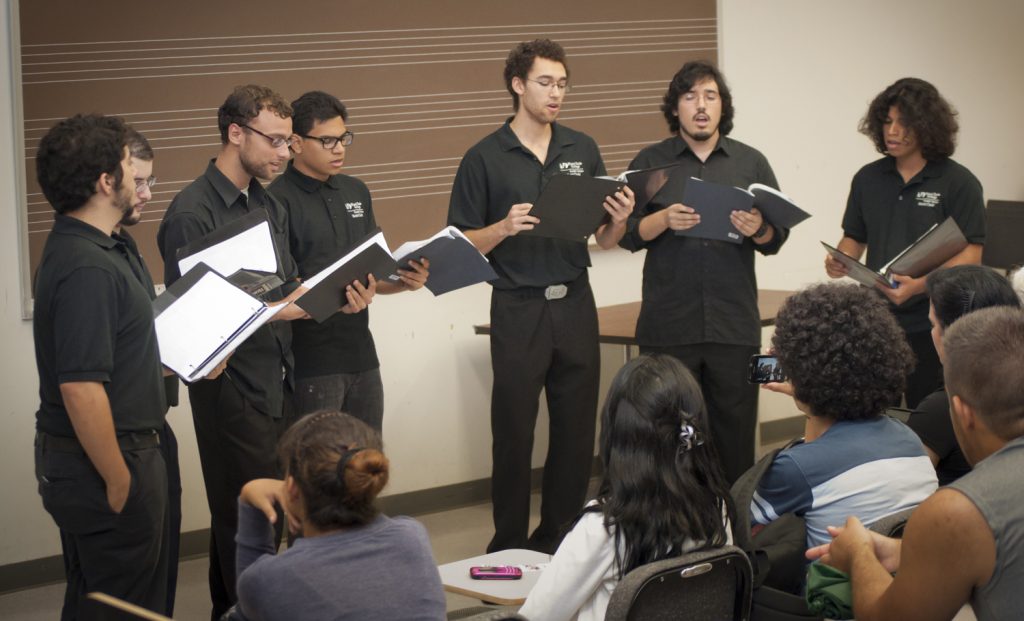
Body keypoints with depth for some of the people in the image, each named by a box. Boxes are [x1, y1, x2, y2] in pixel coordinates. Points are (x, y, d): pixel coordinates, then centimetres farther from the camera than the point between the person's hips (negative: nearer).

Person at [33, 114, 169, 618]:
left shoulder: (78, 247, 9)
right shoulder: (87, 269, -25)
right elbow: (81, 390, -29)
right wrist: (119, 482, -22)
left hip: (75, 462, 10)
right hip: (105, 463, -10)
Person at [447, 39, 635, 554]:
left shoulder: (582, 150, 8)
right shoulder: (485, 158, -3)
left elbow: (605, 240, 11)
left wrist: (620, 219, -11)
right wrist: (504, 227, -21)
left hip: (575, 304, 4)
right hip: (518, 311, -3)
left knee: (576, 432, 7)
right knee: (513, 434, 2)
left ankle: (559, 541, 19)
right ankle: (508, 550, 12)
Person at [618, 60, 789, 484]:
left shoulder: (751, 163, 11)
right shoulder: (650, 162, 8)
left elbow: (778, 238, 9)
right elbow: (627, 234, 3)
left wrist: (758, 230, -14)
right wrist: (664, 219, -16)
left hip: (734, 323, 1)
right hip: (669, 325, -1)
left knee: (734, 430, 2)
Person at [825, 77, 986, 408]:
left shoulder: (958, 182, -5)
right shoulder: (868, 178, 9)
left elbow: (971, 255, -10)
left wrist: (920, 284, -26)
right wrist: (841, 260, -6)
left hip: (931, 329, -4)